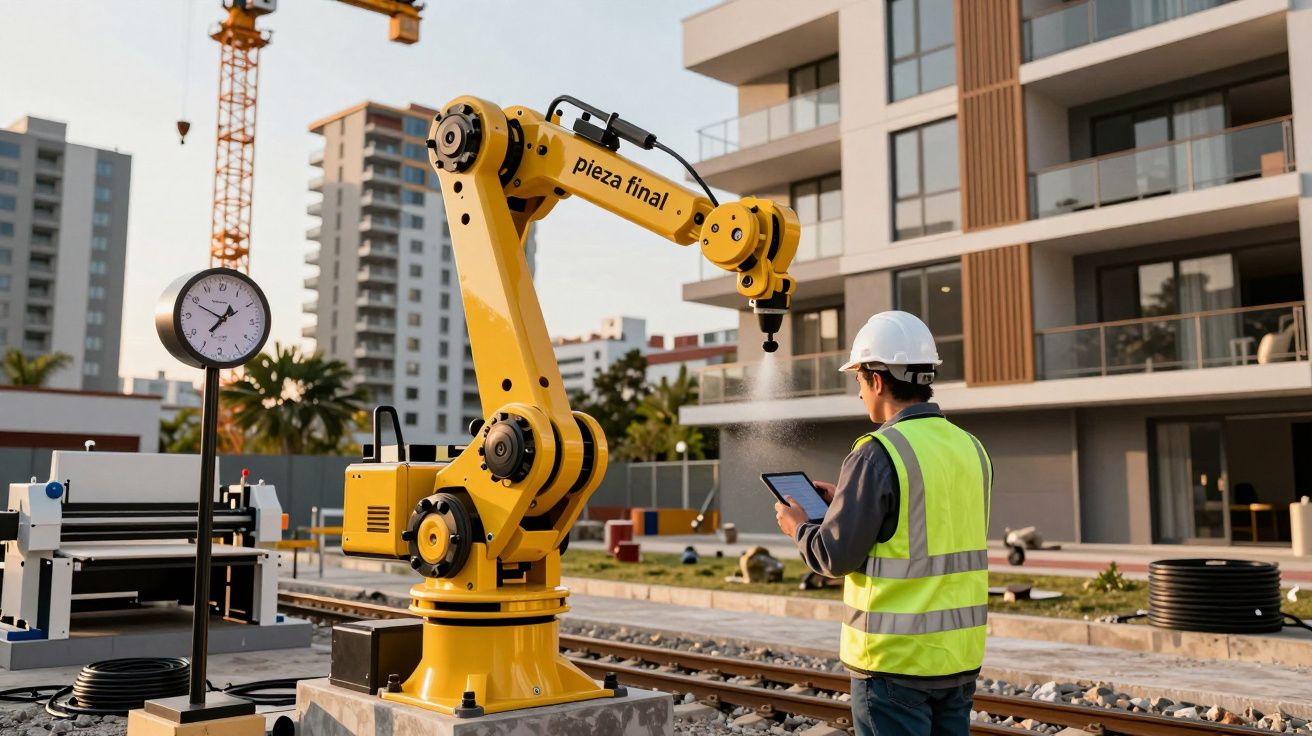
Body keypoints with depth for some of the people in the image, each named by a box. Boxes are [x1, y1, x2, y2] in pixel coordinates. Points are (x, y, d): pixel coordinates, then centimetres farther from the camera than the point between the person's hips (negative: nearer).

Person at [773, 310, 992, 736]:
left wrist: (797, 528, 5)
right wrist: (847, 501, 19)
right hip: (961, 655, 7)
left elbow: (836, 556, -16)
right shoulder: (970, 449, 5)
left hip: (895, 658, -7)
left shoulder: (877, 455, -17)